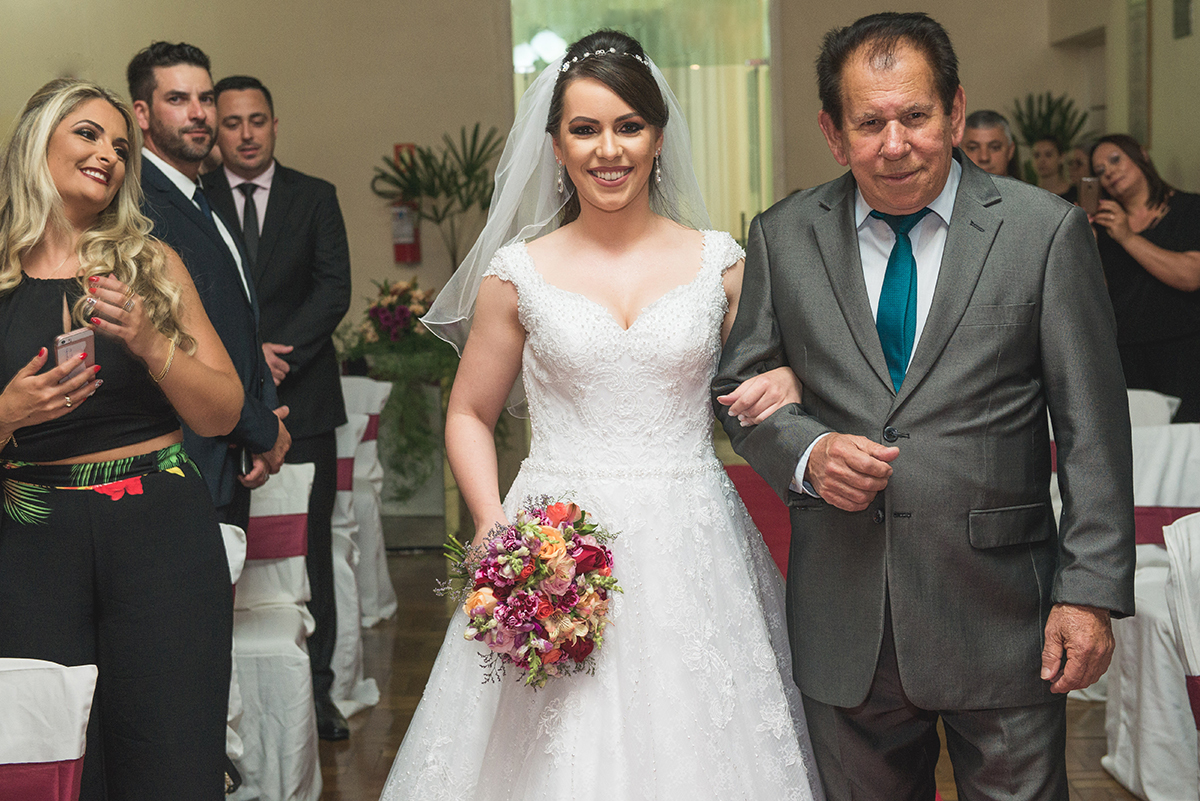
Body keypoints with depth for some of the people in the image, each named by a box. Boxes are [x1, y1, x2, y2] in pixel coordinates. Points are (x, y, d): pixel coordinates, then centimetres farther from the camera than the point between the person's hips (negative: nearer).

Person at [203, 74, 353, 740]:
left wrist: (278, 356, -12)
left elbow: (333, 290, -1)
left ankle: (315, 692, 11)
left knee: (310, 552, 3)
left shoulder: (316, 197, 9)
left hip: (302, 402, 1)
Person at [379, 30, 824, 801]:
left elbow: (762, 381, 16)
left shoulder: (720, 261, 4)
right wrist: (493, 526, -7)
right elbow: (470, 416, 9)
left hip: (690, 555, 1)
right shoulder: (518, 273, 2)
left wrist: (788, 384, -8)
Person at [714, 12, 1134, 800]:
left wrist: (1092, 592, -9)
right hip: (843, 624, 2)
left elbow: (1092, 429, -4)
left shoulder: (1046, 230, -3)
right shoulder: (782, 238, 3)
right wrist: (807, 452, -11)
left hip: (1001, 616, -2)